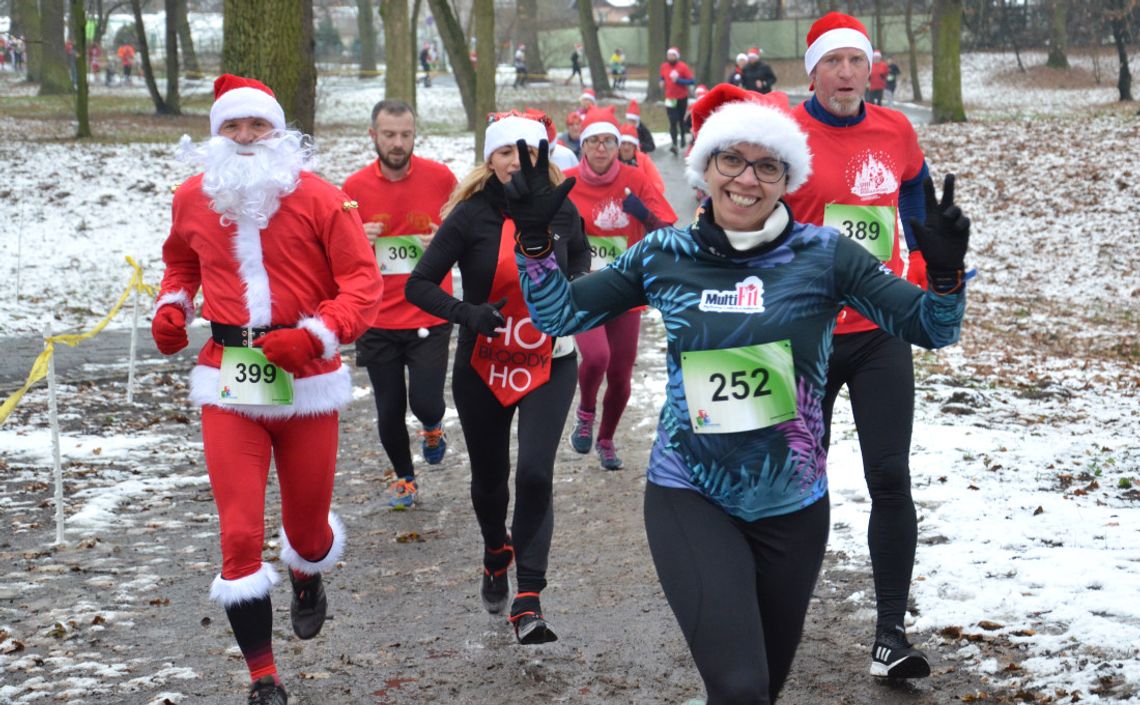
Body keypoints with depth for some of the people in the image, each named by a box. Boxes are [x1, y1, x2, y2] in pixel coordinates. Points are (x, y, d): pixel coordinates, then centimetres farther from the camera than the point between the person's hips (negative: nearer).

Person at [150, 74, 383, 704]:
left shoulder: (318, 197, -7)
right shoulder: (193, 198, 4)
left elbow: (363, 281, -8)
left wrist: (316, 336, -22)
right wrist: (171, 305, 6)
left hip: (306, 381, -1)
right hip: (229, 386, 1)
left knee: (307, 523, 14)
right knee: (240, 535, -4)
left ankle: (307, 579, 54)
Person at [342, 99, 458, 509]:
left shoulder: (440, 178, -5)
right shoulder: (355, 188, -3)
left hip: (430, 317, -1)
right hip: (378, 322, 1)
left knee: (425, 402, -10)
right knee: (389, 412, 7)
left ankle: (433, 428, 28)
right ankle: (404, 477, 34)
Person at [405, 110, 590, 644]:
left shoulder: (561, 211, -4)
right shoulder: (470, 216, -12)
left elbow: (580, 260, 16)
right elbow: (419, 285, -11)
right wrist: (465, 313, -27)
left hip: (549, 364, 0)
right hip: (482, 368, 0)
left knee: (535, 473, -16)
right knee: (489, 477, 14)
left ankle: (527, 600, -10)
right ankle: (496, 554, 47)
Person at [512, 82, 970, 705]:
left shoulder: (824, 255, -7)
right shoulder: (664, 255, -2)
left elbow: (930, 330, -6)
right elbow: (559, 315, 6)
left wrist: (945, 274, -26)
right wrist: (535, 241, -9)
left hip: (792, 507, 1)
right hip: (689, 498, -1)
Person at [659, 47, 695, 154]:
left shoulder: (683, 67, -11)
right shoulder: (664, 67, 1)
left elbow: (691, 81, -12)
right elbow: (661, 77, 20)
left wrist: (678, 80, -23)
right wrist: (661, 82, -4)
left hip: (682, 98, -1)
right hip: (670, 99, 1)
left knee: (681, 120, 15)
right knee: (673, 121, -9)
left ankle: (682, 137, 42)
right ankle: (674, 144, -13)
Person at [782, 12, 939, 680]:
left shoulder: (897, 132, 3)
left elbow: (918, 197, 20)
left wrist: (921, 267, 9)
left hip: (882, 331, 2)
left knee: (891, 480, -7)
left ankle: (891, 632, -1)